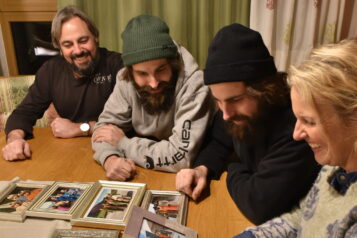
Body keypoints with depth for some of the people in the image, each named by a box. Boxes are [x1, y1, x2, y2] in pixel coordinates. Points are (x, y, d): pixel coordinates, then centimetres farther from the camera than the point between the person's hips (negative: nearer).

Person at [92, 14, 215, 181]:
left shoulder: (194, 85, -25)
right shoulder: (125, 80, -11)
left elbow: (181, 156, -28)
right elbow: (105, 126, -4)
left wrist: (123, 143, -18)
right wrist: (110, 158, -25)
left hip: (187, 178, -2)